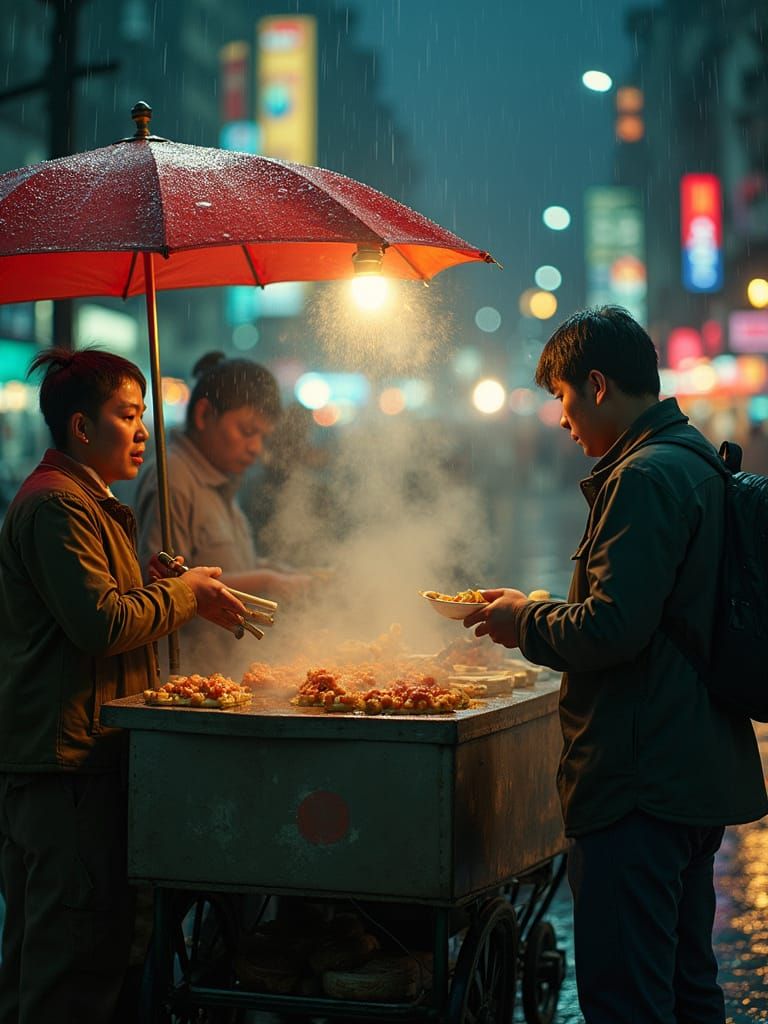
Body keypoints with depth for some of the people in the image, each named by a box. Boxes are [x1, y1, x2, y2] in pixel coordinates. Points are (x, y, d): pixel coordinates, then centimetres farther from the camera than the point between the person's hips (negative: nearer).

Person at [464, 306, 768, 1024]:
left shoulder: (646, 478, -17)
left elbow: (612, 629, -24)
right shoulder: (697, 462, 15)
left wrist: (527, 623, -6)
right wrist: (543, 614, 18)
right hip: (698, 772, 11)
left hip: (640, 782, -11)